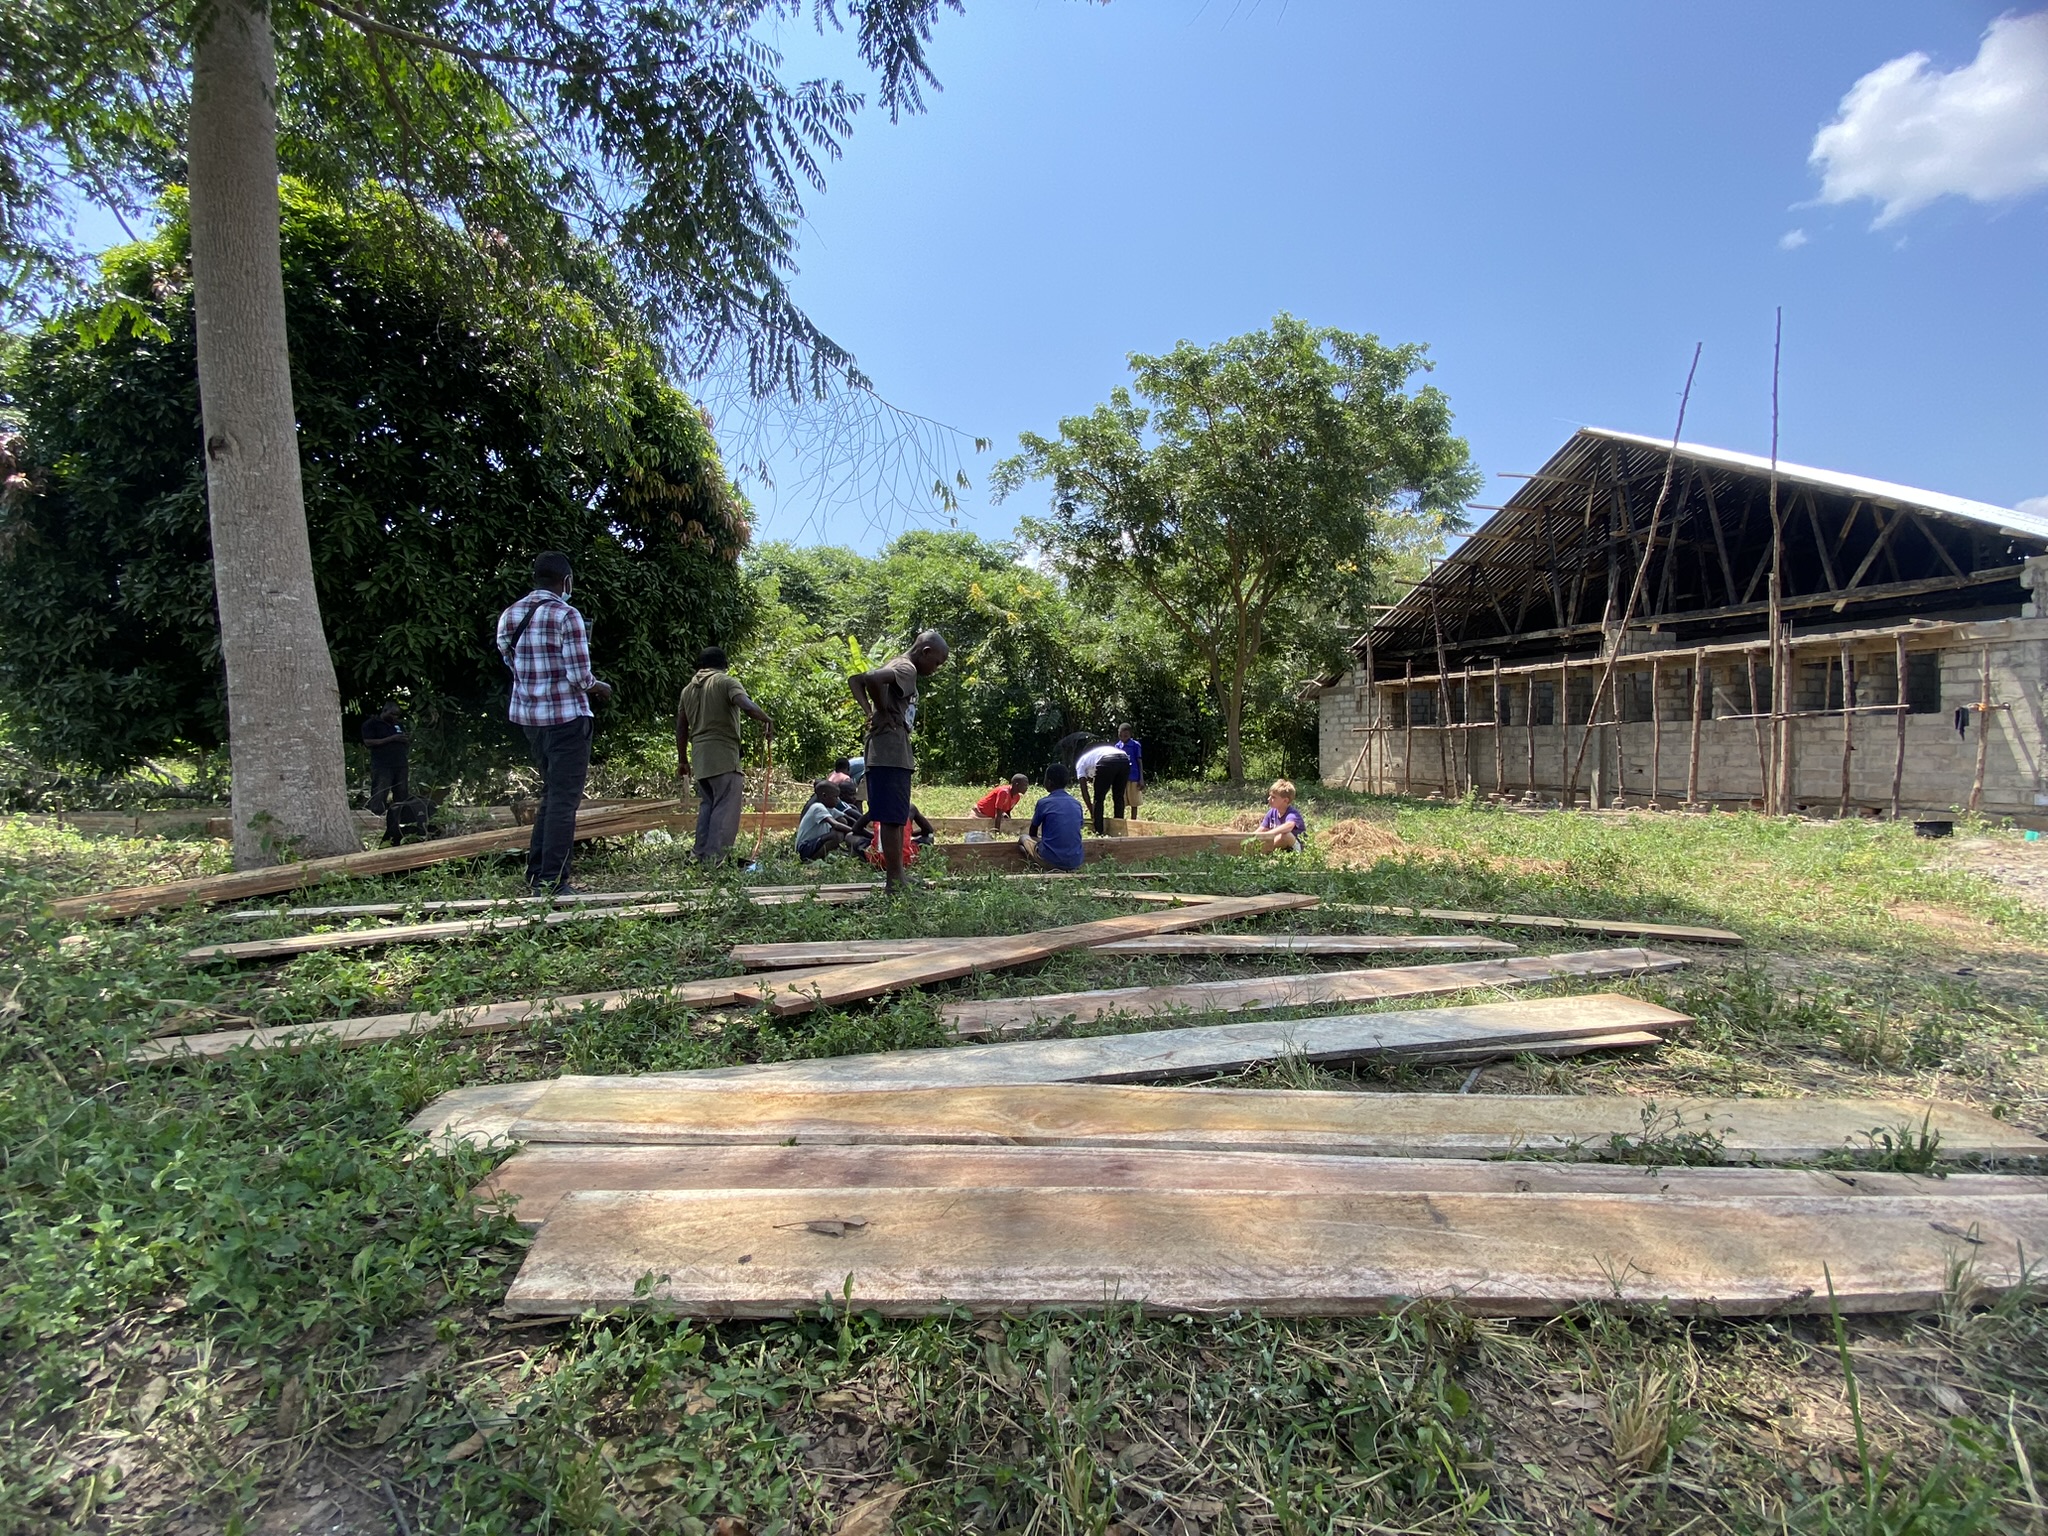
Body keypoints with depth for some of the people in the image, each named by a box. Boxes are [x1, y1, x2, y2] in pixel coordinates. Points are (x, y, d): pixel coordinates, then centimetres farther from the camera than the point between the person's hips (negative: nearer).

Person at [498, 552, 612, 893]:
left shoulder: (509, 616, 9)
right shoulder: (566, 615, -12)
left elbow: (513, 663, 12)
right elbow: (580, 676, -16)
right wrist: (600, 687, 5)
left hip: (527, 716, 7)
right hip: (566, 716, -7)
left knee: (551, 792, 18)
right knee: (564, 798, -2)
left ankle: (537, 874, 19)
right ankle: (553, 881, -1)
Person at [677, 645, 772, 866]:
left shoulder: (688, 689, 18)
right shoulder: (725, 681, -1)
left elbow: (681, 728, 18)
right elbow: (745, 704, -22)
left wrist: (682, 760, 22)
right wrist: (767, 720, -23)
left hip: (700, 758, 7)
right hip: (724, 756, -7)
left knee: (707, 806, 14)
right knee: (725, 808, -7)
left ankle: (703, 857, 11)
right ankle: (716, 858, -13)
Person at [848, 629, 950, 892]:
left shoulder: (897, 666, 19)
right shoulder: (907, 669, -11)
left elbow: (855, 679, 22)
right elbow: (873, 679, -30)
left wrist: (869, 711, 10)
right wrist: (883, 712, -16)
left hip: (895, 755, 10)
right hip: (890, 755, -10)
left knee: (898, 818, 14)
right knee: (892, 818, -7)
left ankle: (897, 877, 20)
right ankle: (895, 880, -4)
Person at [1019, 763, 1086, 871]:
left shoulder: (1043, 802, -5)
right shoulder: (1077, 804, 7)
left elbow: (1032, 833, 8)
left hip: (1051, 861, -5)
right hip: (1075, 862, 5)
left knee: (1023, 838, 22)